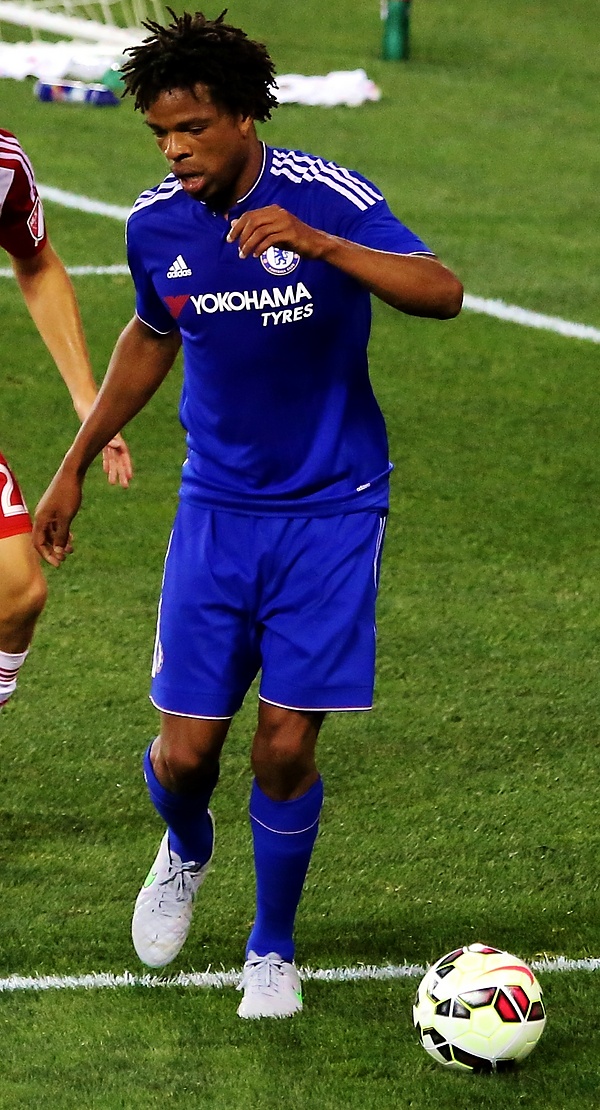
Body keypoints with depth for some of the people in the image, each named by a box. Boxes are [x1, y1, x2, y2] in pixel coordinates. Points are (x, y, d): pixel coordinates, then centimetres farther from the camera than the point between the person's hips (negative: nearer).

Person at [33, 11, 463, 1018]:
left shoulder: (323, 197, -17)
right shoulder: (155, 224, -4)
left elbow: (442, 293, -29)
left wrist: (313, 242, -42)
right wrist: (75, 466, 20)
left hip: (330, 509, -3)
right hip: (217, 508, 3)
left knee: (285, 745, -6)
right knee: (184, 749, -2)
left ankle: (272, 951, 18)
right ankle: (185, 851, 35)